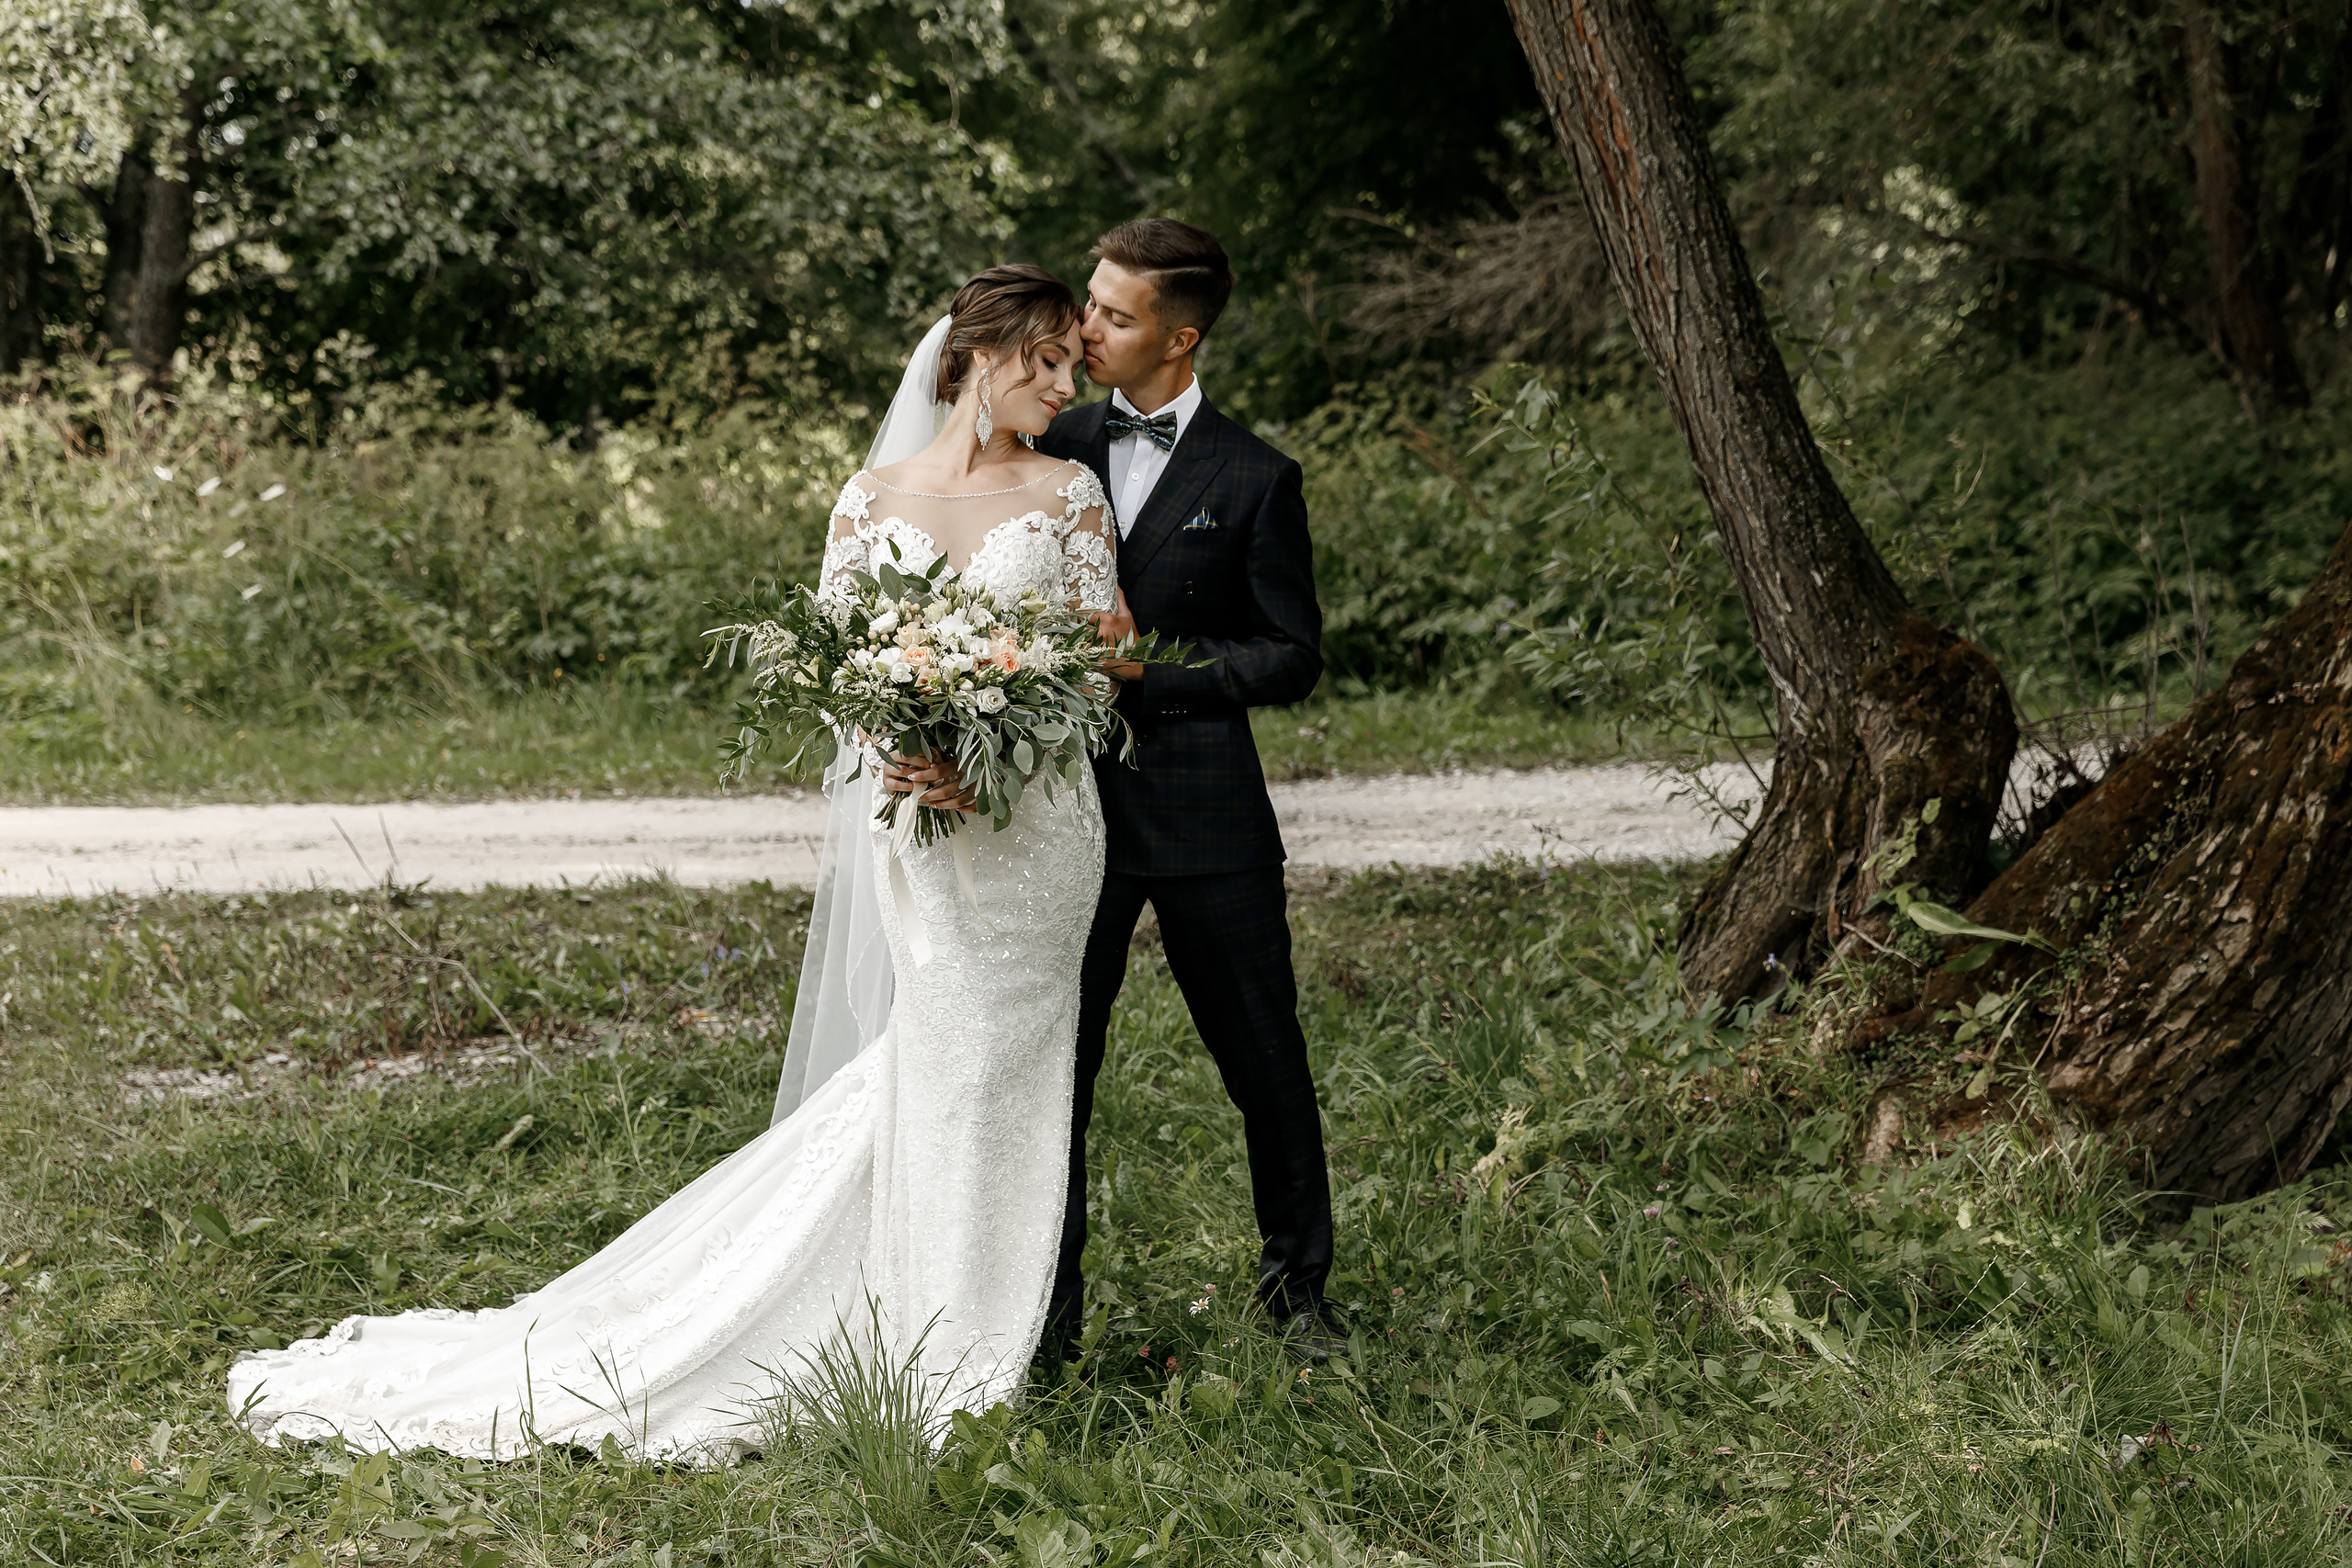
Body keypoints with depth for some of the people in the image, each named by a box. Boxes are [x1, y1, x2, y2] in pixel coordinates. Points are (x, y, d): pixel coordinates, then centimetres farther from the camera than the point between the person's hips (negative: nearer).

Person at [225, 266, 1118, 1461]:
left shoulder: (1069, 492, 4)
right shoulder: (872, 500, 6)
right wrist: (895, 751, -16)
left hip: (1033, 818, 0)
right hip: (905, 817, 0)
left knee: (987, 1076, 2)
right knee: (919, 1071, -2)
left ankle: (971, 1352, 13)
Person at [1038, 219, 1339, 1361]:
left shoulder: (1253, 481, -3)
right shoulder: (1051, 449, 6)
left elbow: (1292, 656, -4)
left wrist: (1149, 673, -15)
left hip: (1204, 813, -2)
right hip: (1067, 807, 2)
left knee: (1265, 1060, 8)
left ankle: (1295, 1285, 28)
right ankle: (1046, 1303, 17)